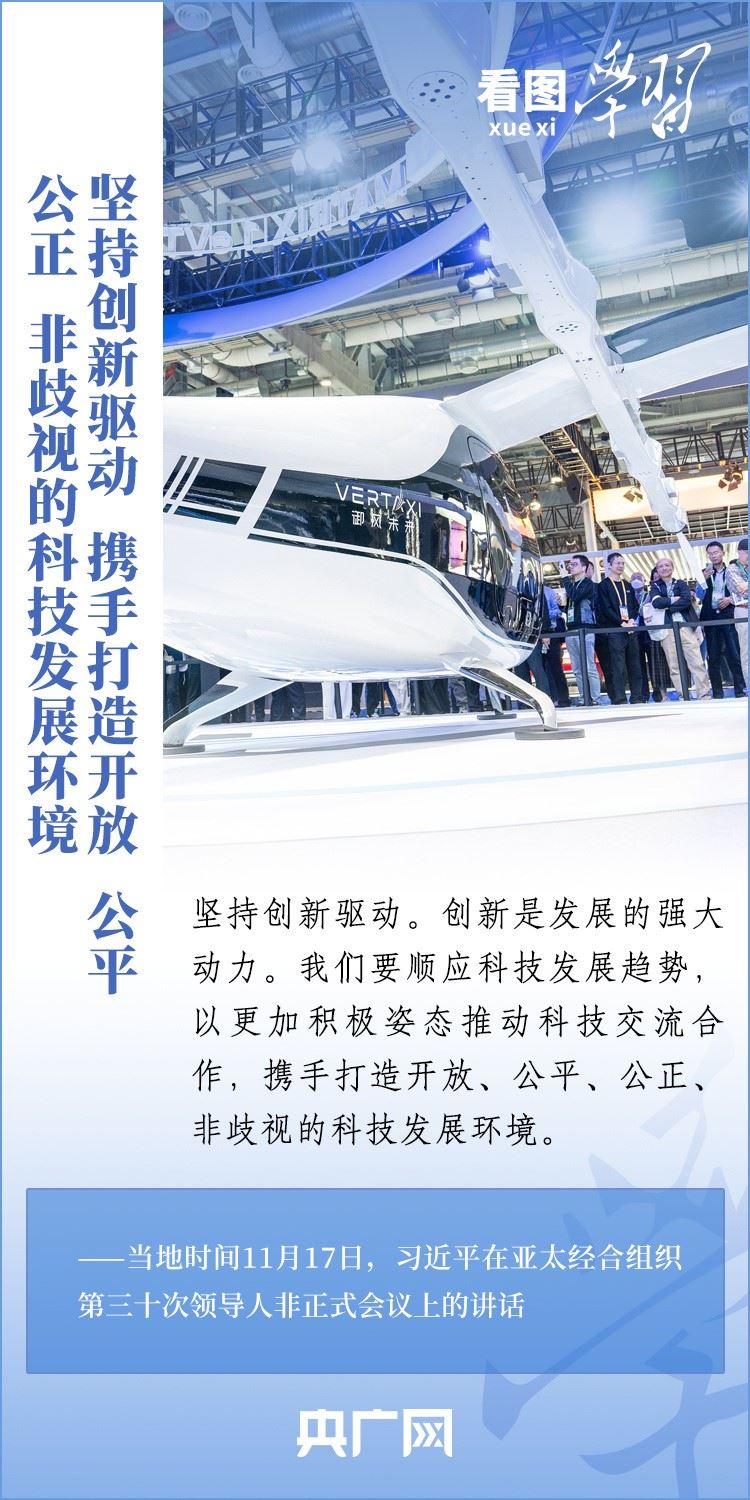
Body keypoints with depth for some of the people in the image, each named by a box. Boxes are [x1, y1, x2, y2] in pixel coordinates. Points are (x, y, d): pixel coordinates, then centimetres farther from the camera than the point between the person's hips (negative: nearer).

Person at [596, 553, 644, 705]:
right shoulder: (604, 586, 2)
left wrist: (632, 620, -3)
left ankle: (637, 697, 8)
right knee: (618, 667, -9)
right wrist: (622, 623, -14)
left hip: (630, 629, 5)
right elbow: (606, 609, -7)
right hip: (615, 630, -5)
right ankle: (619, 700, -9)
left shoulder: (627, 586, 19)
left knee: (635, 665, 4)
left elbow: (635, 606, 17)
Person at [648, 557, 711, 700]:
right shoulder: (655, 587, 13)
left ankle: (705, 696, -4)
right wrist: (674, 599, -6)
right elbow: (656, 602, -7)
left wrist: (667, 606, -8)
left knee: (697, 663, -6)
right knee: (674, 666, -2)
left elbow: (687, 600, -6)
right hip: (667, 629, 0)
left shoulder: (681, 583, 13)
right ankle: (683, 697, 2)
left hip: (685, 626, 0)